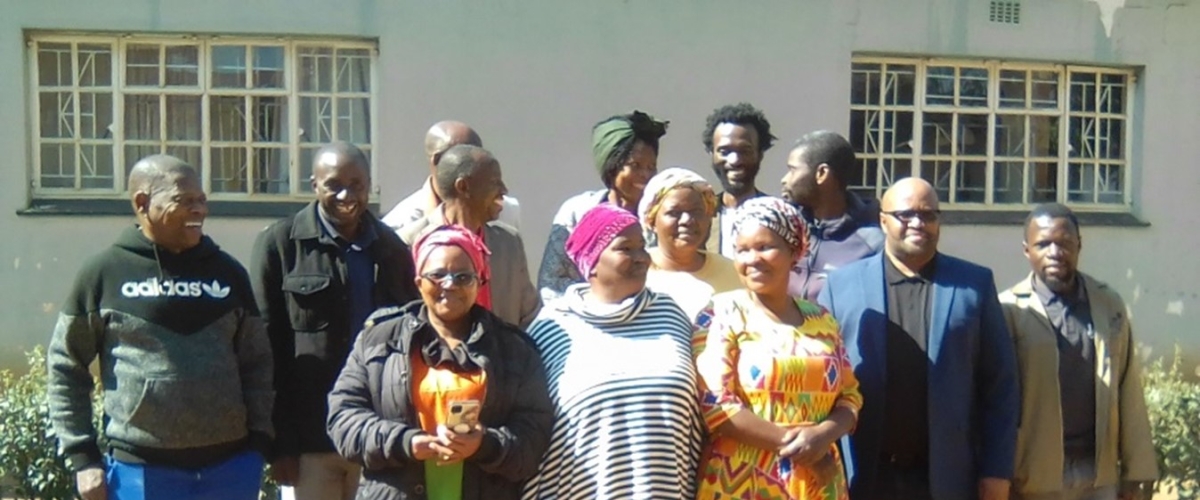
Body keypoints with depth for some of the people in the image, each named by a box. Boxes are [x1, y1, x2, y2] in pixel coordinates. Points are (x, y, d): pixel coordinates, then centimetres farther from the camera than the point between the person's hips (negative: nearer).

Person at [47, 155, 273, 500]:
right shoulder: (105, 272, 0)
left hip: (230, 466, 2)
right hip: (141, 472, -2)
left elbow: (256, 363, 10)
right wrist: (82, 455, 0)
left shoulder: (227, 272, 7)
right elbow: (64, 368, 5)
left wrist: (260, 439, 2)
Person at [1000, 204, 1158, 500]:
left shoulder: (1110, 304, 5)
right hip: (1035, 475, -3)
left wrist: (1136, 469, 7)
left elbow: (1129, 391, 7)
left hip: (1100, 474, 3)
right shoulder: (1009, 310, -8)